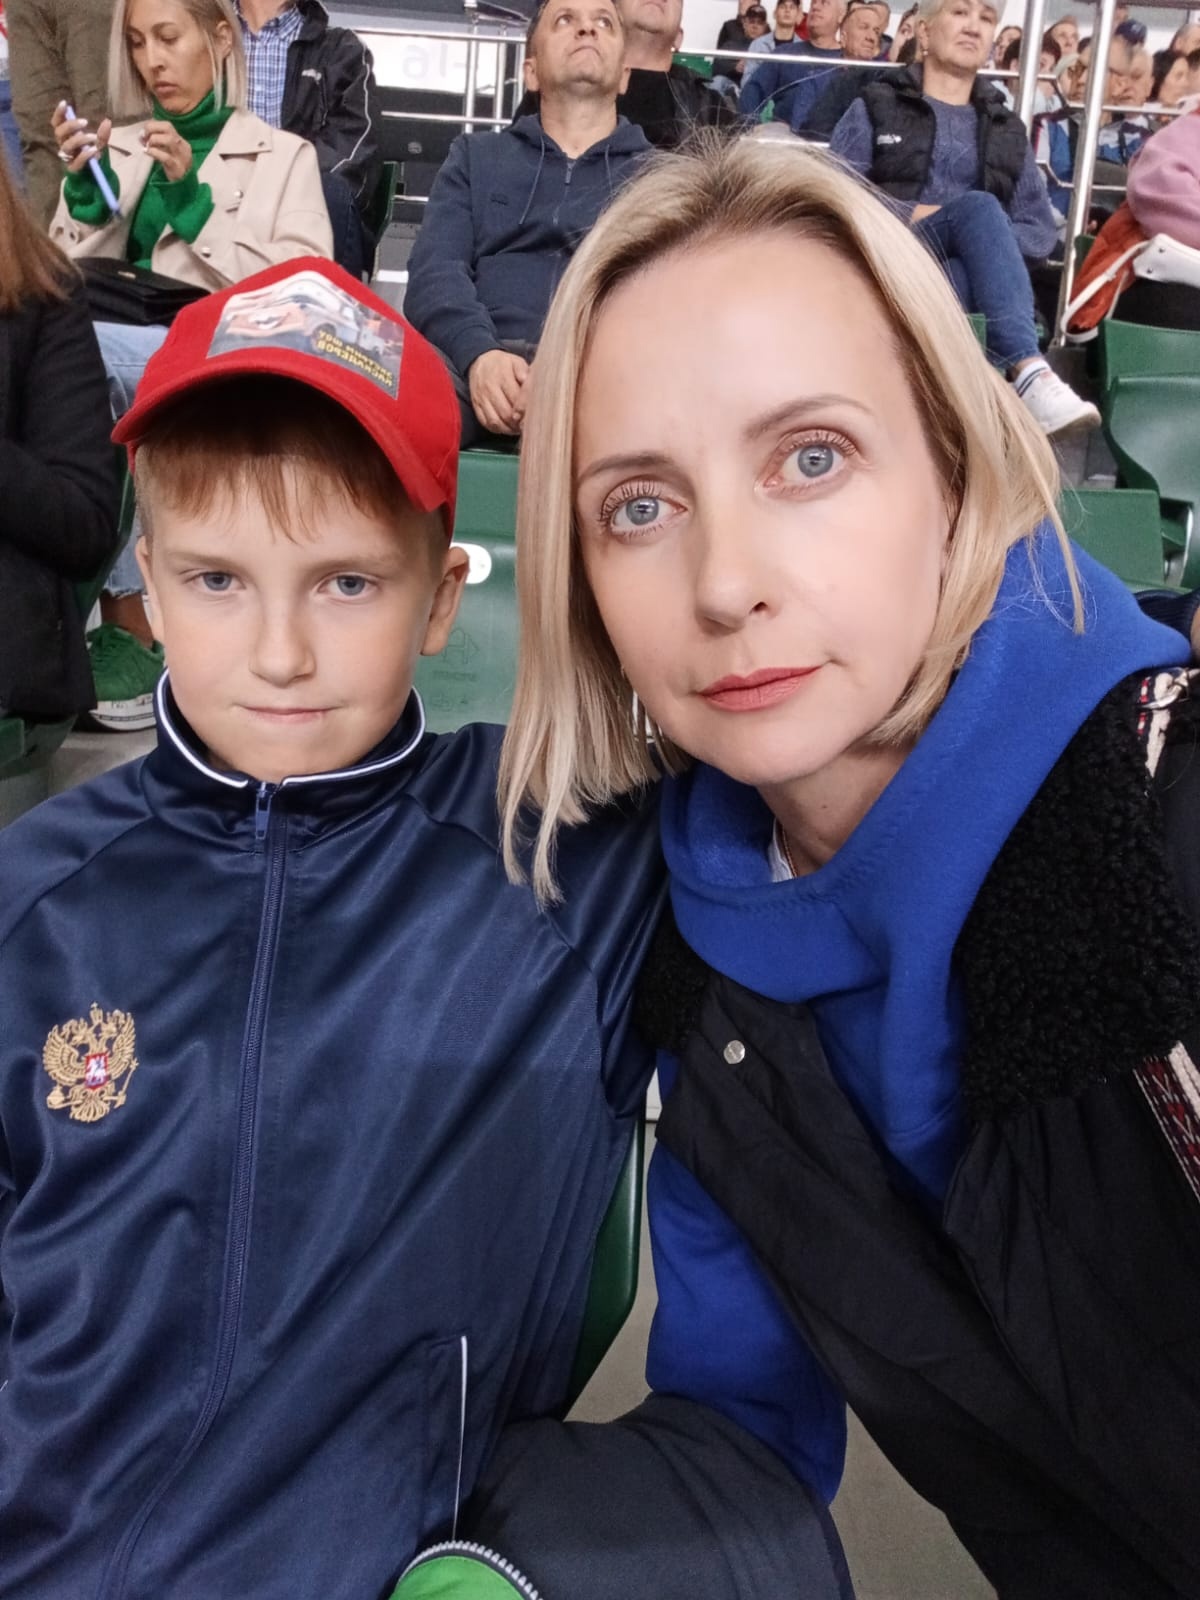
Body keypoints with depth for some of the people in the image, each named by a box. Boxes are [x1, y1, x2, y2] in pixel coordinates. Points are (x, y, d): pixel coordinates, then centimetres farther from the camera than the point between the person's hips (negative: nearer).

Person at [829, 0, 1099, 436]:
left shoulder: (1006, 129, 22)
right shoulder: (877, 106, 14)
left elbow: (1042, 232, 14)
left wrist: (986, 240, -6)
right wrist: (916, 214, -9)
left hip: (965, 279, 3)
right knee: (980, 207, -31)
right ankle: (1027, 373, -48)